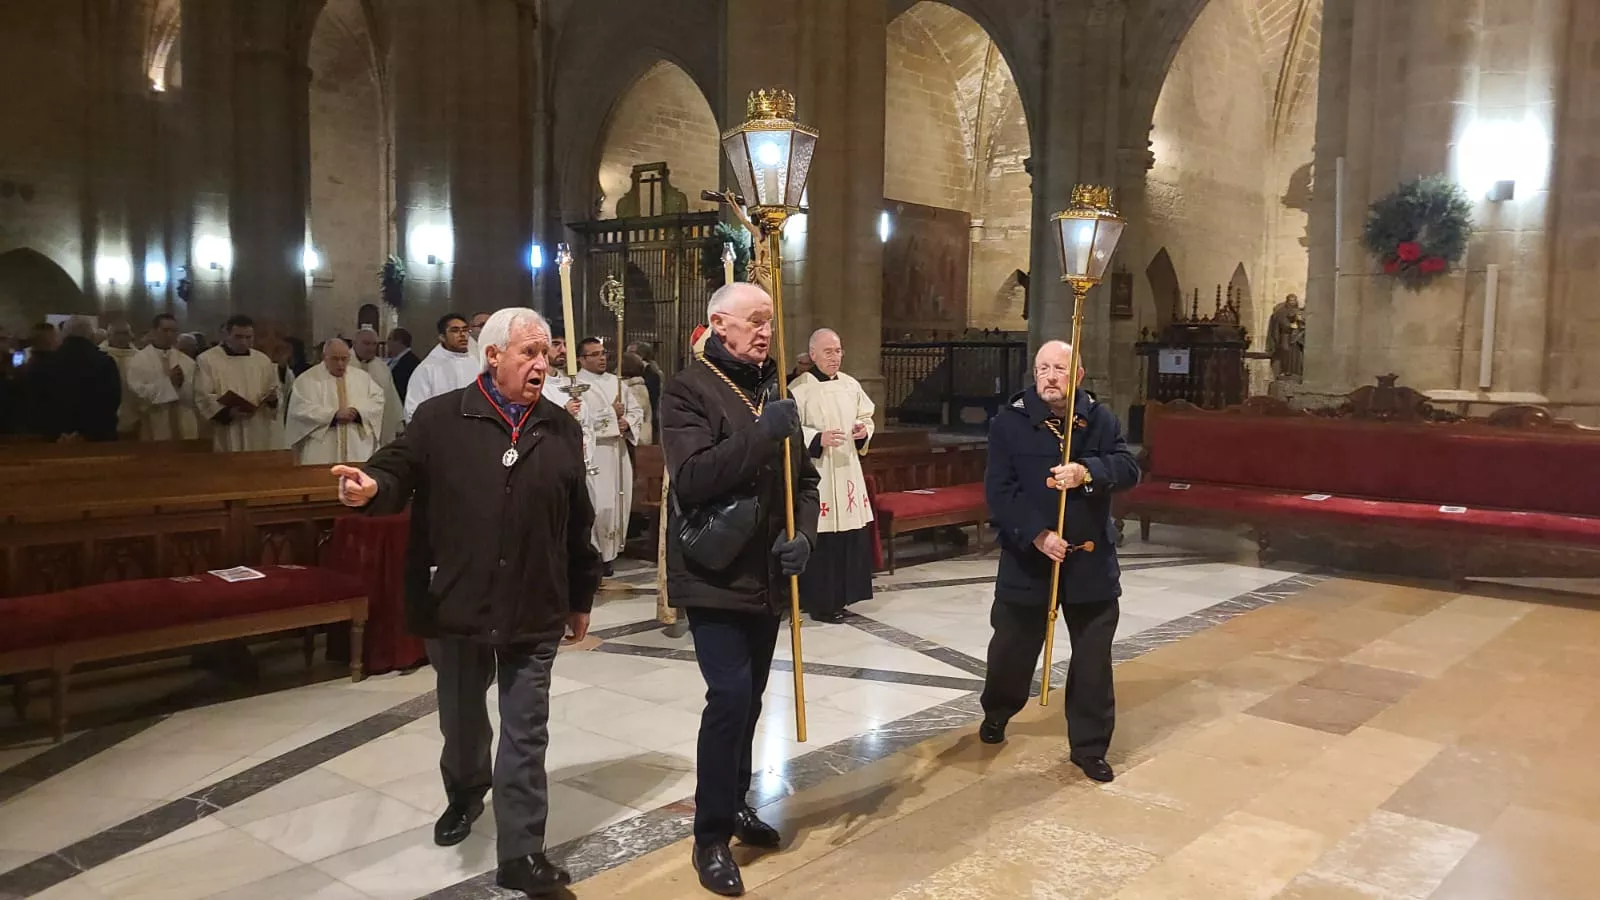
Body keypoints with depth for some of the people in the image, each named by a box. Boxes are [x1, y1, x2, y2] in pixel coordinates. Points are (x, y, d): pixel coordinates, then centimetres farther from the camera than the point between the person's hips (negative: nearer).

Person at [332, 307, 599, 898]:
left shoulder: (560, 429, 3)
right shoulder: (440, 419, -5)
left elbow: (578, 522, 8)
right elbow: (400, 472, -9)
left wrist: (581, 597, 11)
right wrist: (371, 486, -35)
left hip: (535, 610, 1)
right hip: (455, 605, -1)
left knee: (525, 735, 4)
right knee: (462, 720, 21)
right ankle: (463, 796, 49)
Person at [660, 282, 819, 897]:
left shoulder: (773, 390, 10)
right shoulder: (688, 390, -10)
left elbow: (804, 477, 11)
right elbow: (692, 479, -24)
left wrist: (803, 534, -7)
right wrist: (761, 432, -28)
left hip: (767, 575, 7)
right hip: (715, 575, -6)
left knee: (750, 697, 16)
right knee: (730, 696, -11)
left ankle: (736, 803, 35)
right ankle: (712, 837, 3)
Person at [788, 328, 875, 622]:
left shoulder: (851, 385, 11)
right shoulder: (799, 388, -8)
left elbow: (866, 417, 19)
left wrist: (864, 431, -3)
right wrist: (818, 439, -24)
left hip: (847, 470, 7)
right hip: (815, 472, -6)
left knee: (850, 533, 8)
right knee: (821, 537, -6)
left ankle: (840, 596, 22)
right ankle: (820, 601, 6)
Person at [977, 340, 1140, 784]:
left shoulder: (1101, 418, 0)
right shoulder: (1009, 422, -7)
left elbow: (1129, 469, -11)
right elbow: (999, 490, -12)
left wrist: (1087, 473, -31)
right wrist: (1037, 534, -23)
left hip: (1090, 558, 1)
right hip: (1027, 556, -1)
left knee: (1093, 656, 7)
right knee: (1012, 645, 14)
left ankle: (1089, 746, 22)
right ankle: (996, 712, 43)